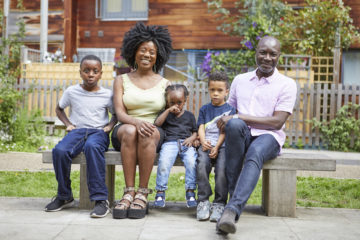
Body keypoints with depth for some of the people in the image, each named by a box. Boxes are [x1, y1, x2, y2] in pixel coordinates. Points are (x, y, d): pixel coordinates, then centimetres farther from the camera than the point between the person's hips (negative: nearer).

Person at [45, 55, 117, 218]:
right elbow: (59, 109, 25)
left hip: (98, 132, -2)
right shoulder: (71, 92, 9)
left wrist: (110, 126, -1)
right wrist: (68, 124, 8)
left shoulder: (107, 94, 6)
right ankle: (64, 197, -9)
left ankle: (100, 199, -36)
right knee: (59, 150, -31)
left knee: (92, 147, -40)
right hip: (78, 131, 2)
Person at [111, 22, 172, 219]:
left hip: (156, 132, 0)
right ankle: (129, 193, -33)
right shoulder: (121, 80, 13)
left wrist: (151, 126, -10)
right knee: (130, 131, -36)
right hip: (123, 132, 0)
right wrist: (137, 122, -23)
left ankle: (143, 194, -31)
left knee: (148, 134, -36)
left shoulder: (164, 84, 14)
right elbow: (119, 113, -1)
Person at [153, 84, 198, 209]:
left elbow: (195, 132, 22)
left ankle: (190, 192, -21)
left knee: (191, 161, -30)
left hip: (186, 143, 1)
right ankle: (160, 192, -23)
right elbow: (157, 124, 2)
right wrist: (168, 110, -2)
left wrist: (192, 139, 0)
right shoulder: (166, 114, 21)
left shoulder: (189, 115, 24)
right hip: (169, 142, -1)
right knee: (164, 161, -32)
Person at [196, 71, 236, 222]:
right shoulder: (204, 109, 21)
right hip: (206, 146, 2)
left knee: (222, 168, -28)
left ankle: (219, 204, -19)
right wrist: (203, 142, -10)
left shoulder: (230, 110, 12)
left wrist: (216, 147, -11)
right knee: (202, 165, -28)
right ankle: (203, 201, -20)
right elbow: (201, 128, 11)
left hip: (222, 146, -1)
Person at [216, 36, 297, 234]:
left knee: (255, 153, -38)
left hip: (269, 137, -2)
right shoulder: (240, 80, 19)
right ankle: (234, 194, -29)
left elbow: (277, 122, -6)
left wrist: (239, 117, -12)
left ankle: (232, 209, -49)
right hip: (240, 135, 2)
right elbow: (229, 110, 22)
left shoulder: (286, 84, 6)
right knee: (234, 124, -35)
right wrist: (227, 121, -3)